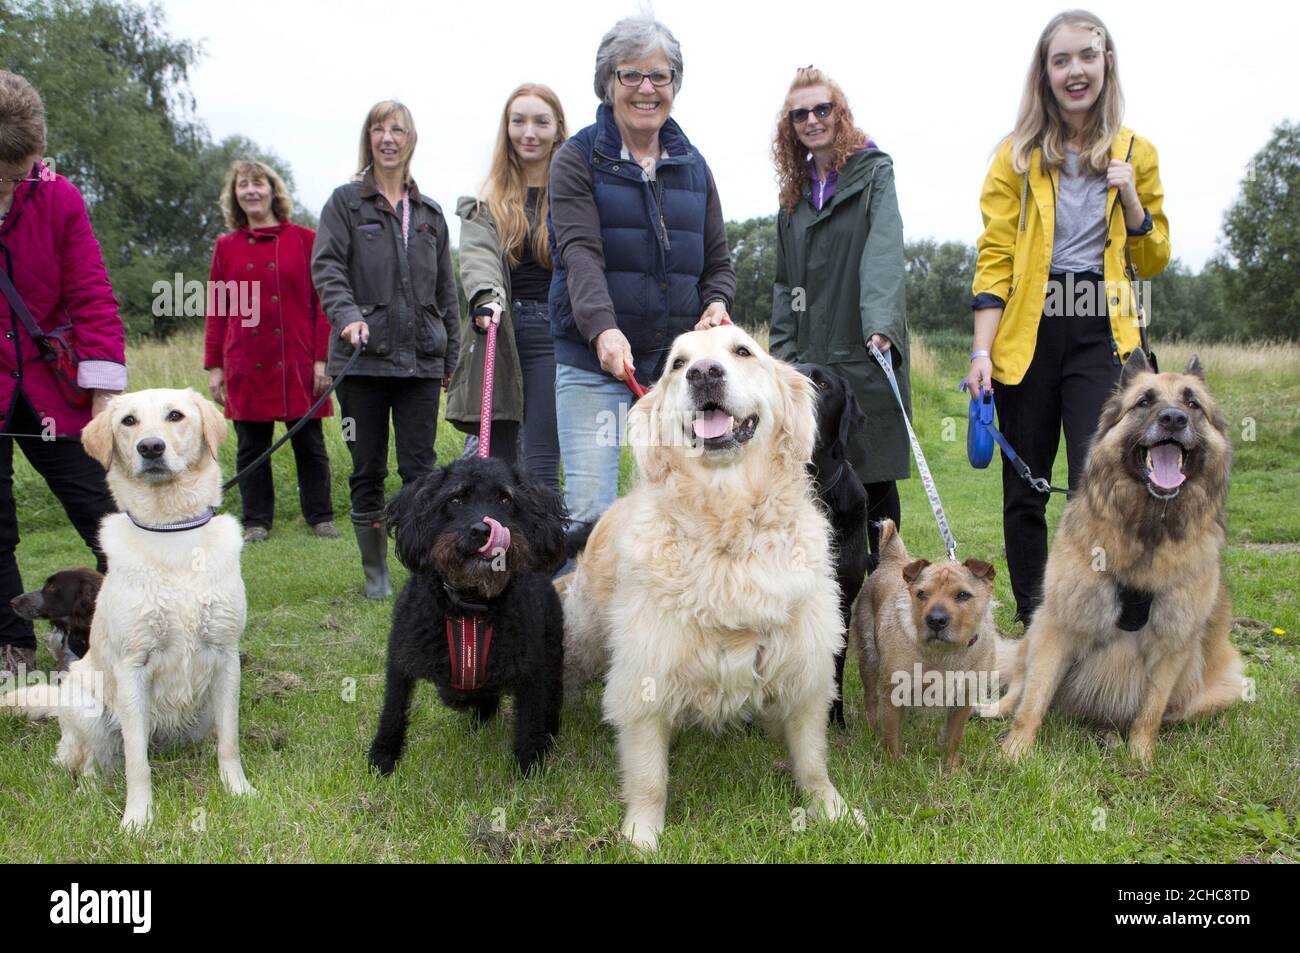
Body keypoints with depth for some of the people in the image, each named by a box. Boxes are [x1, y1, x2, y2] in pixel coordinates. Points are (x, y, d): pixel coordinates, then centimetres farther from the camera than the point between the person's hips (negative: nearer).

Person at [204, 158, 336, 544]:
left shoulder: (305, 240, 3)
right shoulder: (226, 246, 9)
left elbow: (321, 304, 1)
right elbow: (216, 311, 10)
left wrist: (322, 359, -5)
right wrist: (214, 367, 4)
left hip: (298, 364, -2)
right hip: (246, 367, 2)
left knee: (309, 444, 4)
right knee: (251, 447, 6)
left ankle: (320, 517, 17)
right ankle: (256, 522, 16)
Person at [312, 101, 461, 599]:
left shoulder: (429, 212, 17)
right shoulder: (346, 202, 7)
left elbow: (445, 290, 20)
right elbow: (326, 267, -4)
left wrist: (451, 355, 16)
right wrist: (347, 315, -22)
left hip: (421, 358, 2)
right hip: (362, 357, -2)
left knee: (420, 466, -2)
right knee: (368, 469, 4)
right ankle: (375, 571, 15)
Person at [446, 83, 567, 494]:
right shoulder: (488, 199, 12)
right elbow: (477, 254, -5)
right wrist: (486, 296, -26)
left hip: (554, 334, -3)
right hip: (497, 332, 3)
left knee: (541, 464, -6)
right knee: (495, 459, 6)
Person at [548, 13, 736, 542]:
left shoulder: (692, 164, 15)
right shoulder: (578, 158, 1)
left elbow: (718, 259, 18)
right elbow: (580, 252, -14)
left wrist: (717, 303, -6)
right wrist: (603, 329, -31)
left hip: (678, 360, 4)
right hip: (592, 360, -4)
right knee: (589, 509, -9)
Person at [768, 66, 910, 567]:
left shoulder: (874, 173, 2)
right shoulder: (796, 191, 18)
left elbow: (884, 251, -14)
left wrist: (881, 322, -29)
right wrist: (782, 351, 7)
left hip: (866, 354, -4)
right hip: (809, 357, 5)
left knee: (874, 475, -1)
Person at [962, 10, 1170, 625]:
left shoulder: (1136, 153, 9)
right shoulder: (1018, 156, 5)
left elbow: (1153, 260, 13)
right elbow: (994, 258, -1)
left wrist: (1131, 198, -4)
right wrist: (981, 350, -10)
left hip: (1102, 332, 0)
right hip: (1029, 332, 0)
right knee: (1024, 492, 6)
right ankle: (1032, 627, 20)